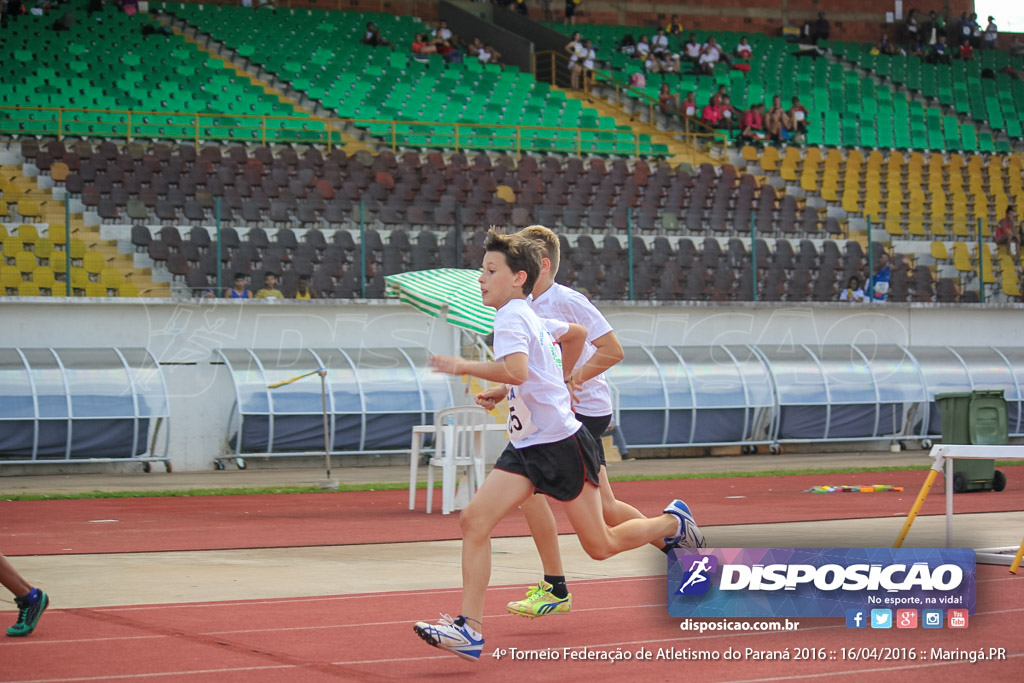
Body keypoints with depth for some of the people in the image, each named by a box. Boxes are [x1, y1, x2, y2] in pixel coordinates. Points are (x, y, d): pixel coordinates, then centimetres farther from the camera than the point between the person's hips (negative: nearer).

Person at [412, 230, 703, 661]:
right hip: (526, 447, 9)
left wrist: (464, 367, -26)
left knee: (600, 546, 3)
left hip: (561, 444, -9)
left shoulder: (511, 317, -17)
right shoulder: (531, 318, 12)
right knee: (474, 521, -9)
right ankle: (470, 629, -14)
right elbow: (577, 333, 31)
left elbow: (516, 370, -36)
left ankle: (672, 523, 29)